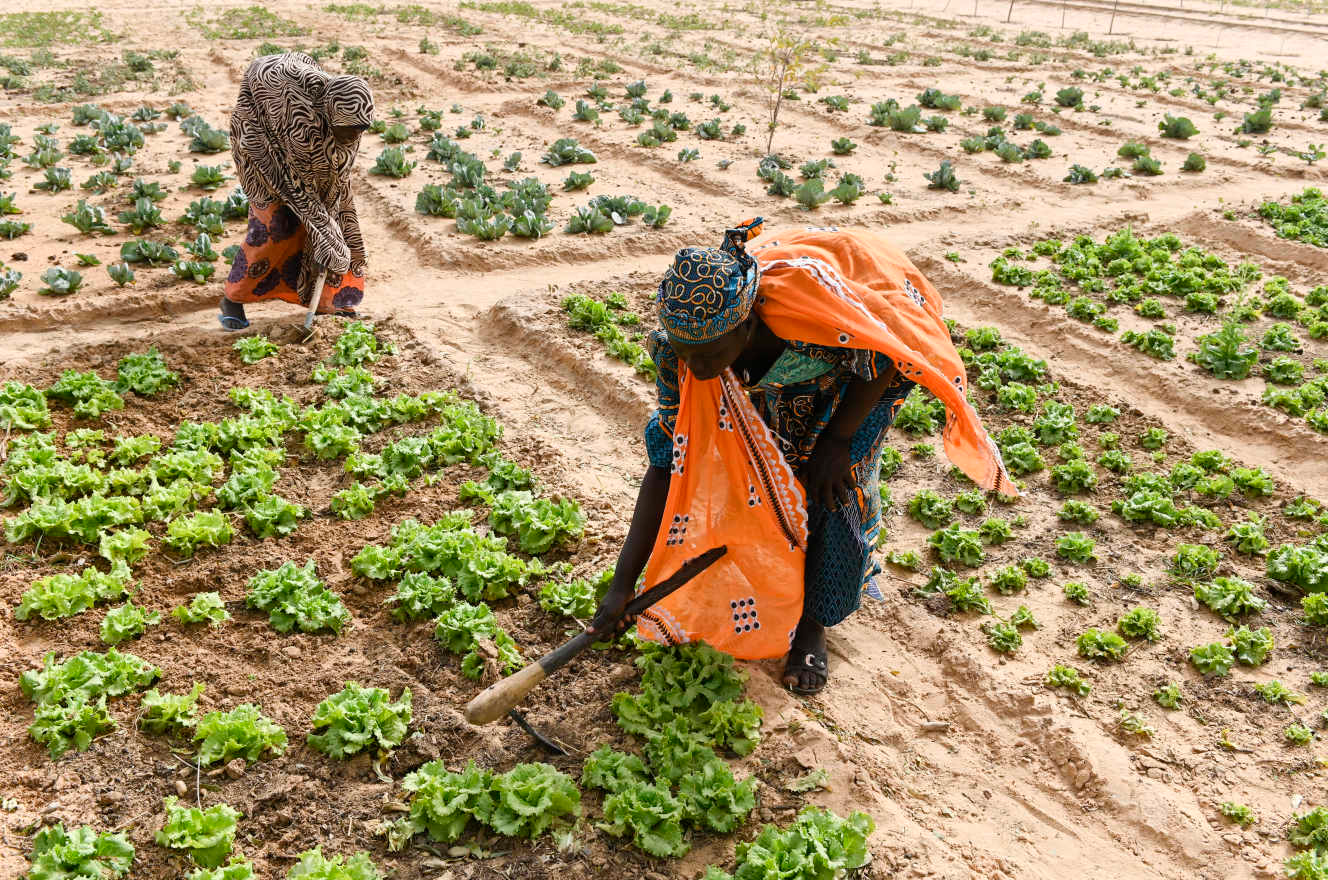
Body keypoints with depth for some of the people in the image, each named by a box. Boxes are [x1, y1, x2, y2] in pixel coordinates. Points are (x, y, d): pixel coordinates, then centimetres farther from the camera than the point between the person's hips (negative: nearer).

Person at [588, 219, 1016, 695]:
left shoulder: (808, 299, -44)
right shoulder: (683, 352, -30)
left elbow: (888, 352, -24)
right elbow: (666, 464, -23)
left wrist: (837, 440, -22)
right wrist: (623, 584, -24)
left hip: (861, 373, -3)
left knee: (832, 490, -14)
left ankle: (812, 626, 8)